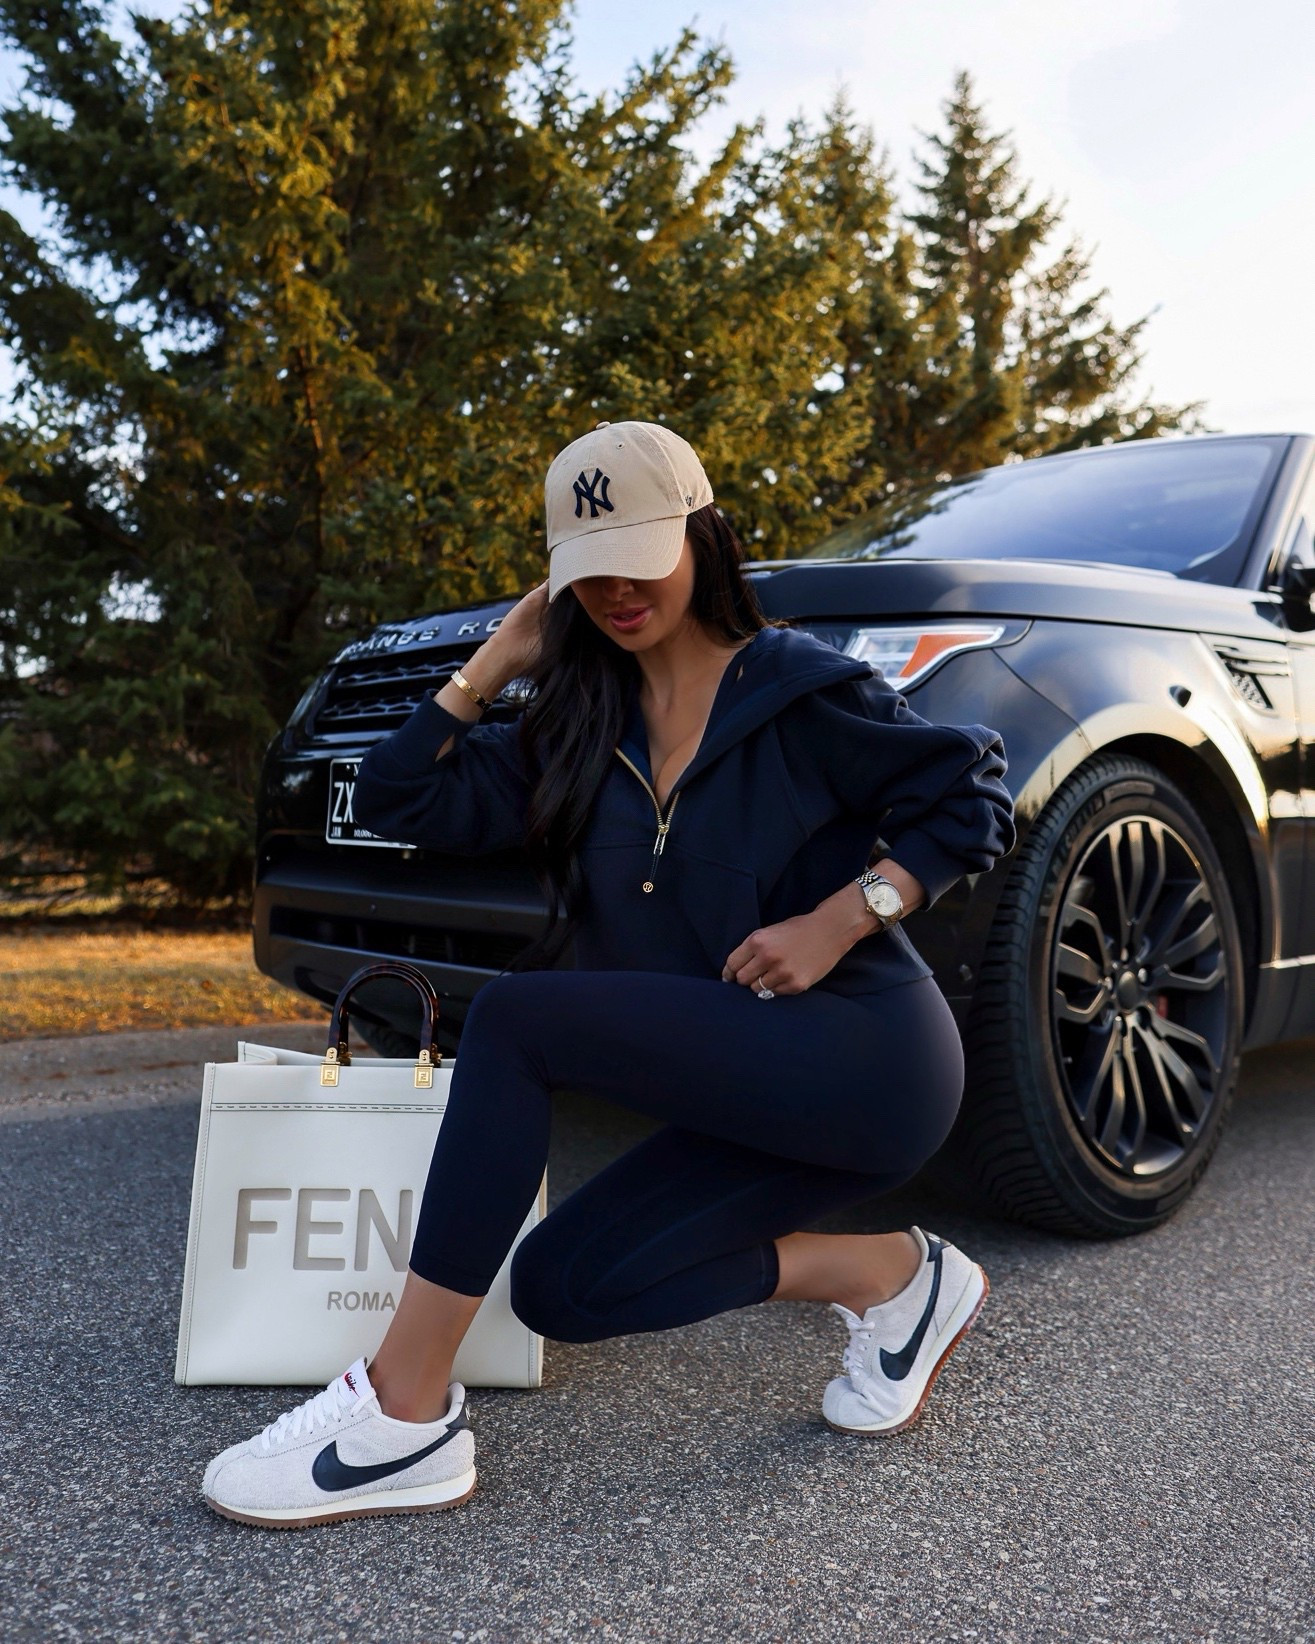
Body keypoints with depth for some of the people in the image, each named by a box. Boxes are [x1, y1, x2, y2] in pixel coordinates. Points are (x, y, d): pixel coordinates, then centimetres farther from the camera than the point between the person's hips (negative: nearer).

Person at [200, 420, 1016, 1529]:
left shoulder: (798, 688, -5)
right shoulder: (581, 729, 11)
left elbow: (976, 796, -6)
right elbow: (399, 802, 8)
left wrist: (840, 917, -17)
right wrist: (498, 661, 4)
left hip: (869, 1061, -8)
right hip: (759, 1098, 8)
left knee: (516, 1016, -22)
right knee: (560, 1290, 0)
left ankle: (404, 1418, -17)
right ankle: (887, 1277, 7)